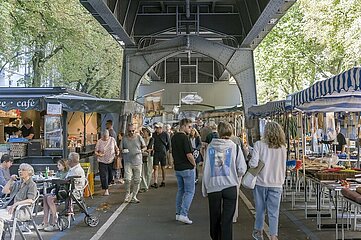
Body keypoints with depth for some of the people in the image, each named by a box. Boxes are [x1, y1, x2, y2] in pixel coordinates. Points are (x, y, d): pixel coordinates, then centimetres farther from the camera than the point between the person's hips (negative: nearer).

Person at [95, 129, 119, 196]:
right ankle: (106, 189, 1)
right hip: (102, 161, -2)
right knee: (104, 176, -7)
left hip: (111, 161, 2)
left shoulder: (112, 139, 0)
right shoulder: (99, 142, -5)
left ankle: (107, 185, 37)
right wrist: (99, 154, -22)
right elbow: (96, 151, -2)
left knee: (111, 176, 10)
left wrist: (117, 151, -6)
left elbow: (116, 147, 14)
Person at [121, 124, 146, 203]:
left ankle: (134, 196, 17)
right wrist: (123, 151, -11)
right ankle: (127, 194, 9)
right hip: (128, 162, -1)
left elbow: (145, 147, 10)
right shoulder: (124, 138, 4)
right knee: (127, 179, -13)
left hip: (138, 162, 1)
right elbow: (121, 149, 12)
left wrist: (142, 150, -12)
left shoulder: (139, 137, 4)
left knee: (137, 180, 4)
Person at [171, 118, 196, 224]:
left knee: (180, 190, 17)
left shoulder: (174, 137, 9)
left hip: (177, 168, 8)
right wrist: (194, 164, -5)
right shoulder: (185, 138, -18)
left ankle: (178, 213, 20)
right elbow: (189, 155, -20)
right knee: (189, 191, -2)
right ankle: (183, 214, -8)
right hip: (187, 168, -8)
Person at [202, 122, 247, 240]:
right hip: (230, 186, -2)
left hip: (213, 186, 2)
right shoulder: (235, 147, -4)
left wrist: (205, 189, 10)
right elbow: (242, 169, -5)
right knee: (227, 219, 4)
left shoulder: (210, 147, 0)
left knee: (214, 218, 17)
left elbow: (205, 168, 2)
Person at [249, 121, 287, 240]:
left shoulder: (259, 144, -12)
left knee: (260, 209, 16)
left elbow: (253, 163, -19)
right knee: (273, 212, 7)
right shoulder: (282, 147, -2)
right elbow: (283, 167, 8)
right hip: (276, 183, 1)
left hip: (261, 182, -1)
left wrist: (250, 162, 1)